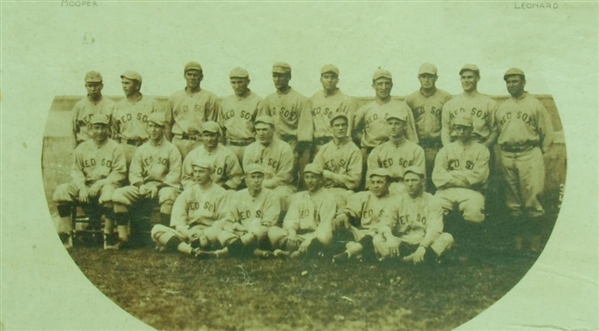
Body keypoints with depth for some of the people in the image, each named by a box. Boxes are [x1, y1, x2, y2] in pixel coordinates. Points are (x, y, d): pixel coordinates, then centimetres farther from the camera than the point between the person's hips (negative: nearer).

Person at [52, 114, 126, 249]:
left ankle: (109, 236, -24)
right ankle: (65, 235, -14)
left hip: (106, 184, -4)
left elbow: (119, 173, -4)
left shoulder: (115, 147, 3)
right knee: (61, 191, -18)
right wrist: (82, 187, -10)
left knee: (108, 193, -39)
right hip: (85, 185, 4)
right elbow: (76, 170, 10)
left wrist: (100, 183, -16)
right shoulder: (82, 148, 13)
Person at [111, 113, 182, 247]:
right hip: (143, 186, 4)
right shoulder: (141, 150, 16)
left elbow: (174, 175, -4)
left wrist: (157, 187, -16)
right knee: (118, 194, -19)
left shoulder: (171, 150, 5)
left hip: (164, 185, -4)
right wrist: (141, 185, -10)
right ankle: (122, 235, -20)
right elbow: (134, 173, 11)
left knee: (168, 196, -39)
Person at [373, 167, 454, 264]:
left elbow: (434, 229, -12)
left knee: (447, 238, -28)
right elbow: (384, 223, -7)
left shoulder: (431, 201, 2)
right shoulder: (398, 201, 7)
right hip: (401, 243, 1)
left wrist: (422, 247, -30)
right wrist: (390, 238, -30)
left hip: (425, 243, -1)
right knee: (377, 239, -24)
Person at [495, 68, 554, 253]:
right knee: (513, 201, 9)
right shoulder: (501, 108, 14)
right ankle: (518, 237, 18)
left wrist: (538, 153, -1)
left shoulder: (534, 105, 0)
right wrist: (503, 151, 9)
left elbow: (548, 133, 0)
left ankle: (535, 238, 2)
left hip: (529, 156, -5)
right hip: (507, 157, 5)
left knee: (531, 199, -8)